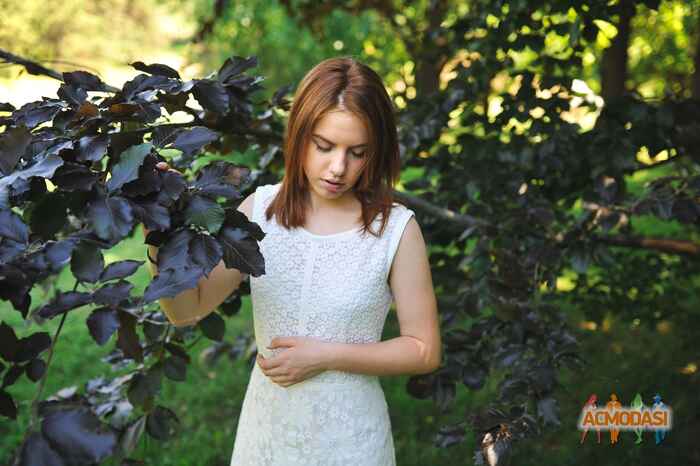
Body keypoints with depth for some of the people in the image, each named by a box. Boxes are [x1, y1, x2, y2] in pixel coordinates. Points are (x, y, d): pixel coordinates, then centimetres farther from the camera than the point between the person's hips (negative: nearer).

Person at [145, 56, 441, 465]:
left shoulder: (396, 229, -14)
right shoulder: (261, 209, -6)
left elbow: (425, 351, -8)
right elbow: (188, 309, -7)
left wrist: (328, 356, -17)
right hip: (266, 429, 3)